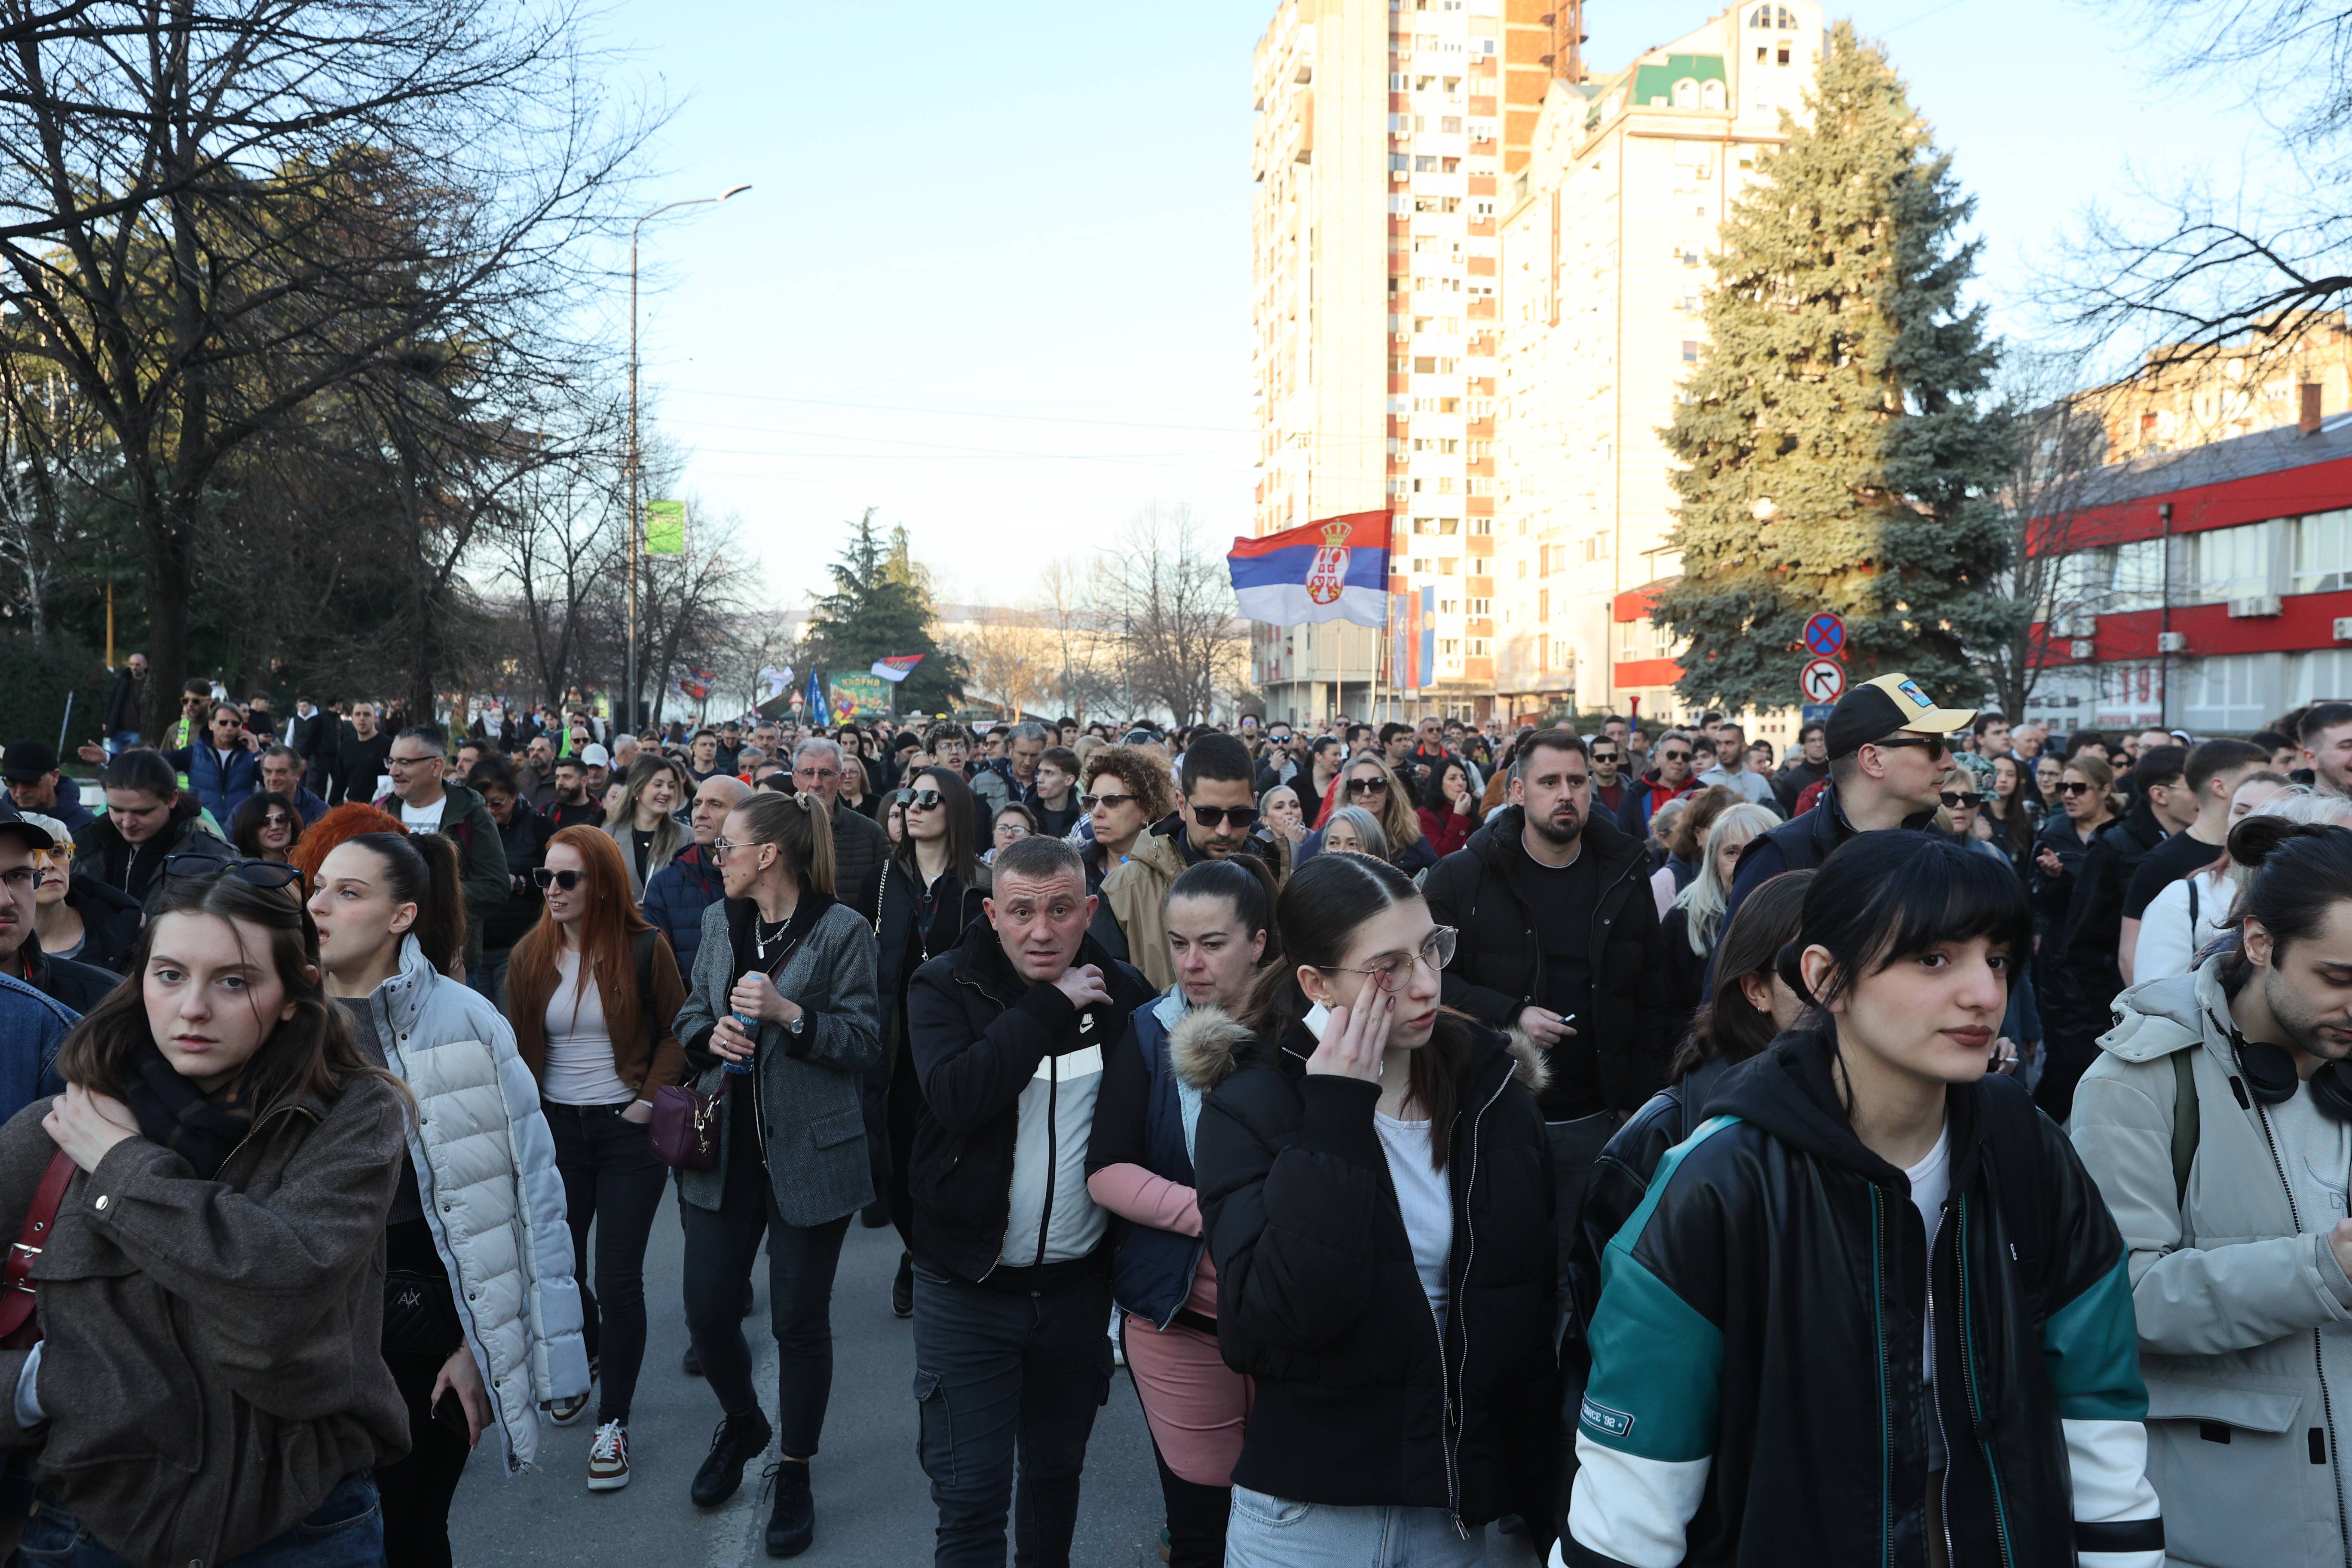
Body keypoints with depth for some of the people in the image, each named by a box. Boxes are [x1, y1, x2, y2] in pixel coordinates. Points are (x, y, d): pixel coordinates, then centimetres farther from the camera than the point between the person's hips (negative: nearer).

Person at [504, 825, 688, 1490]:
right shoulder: (531, 956, 1)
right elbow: (518, 1046, 8)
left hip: (628, 1130, -3)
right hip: (556, 1128, 3)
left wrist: (650, 1099, -10)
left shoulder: (644, 949, -8)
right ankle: (588, 1354, 43)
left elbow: (675, 1031, 0)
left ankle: (614, 1423, 9)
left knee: (618, 1280, -4)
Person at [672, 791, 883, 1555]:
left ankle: (794, 1474, 26)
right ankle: (742, 1424, 39)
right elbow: (691, 1015, 15)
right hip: (727, 1147, 5)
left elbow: (867, 1044, -10)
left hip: (811, 1152, -5)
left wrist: (790, 1014, -24)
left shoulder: (842, 930, -10)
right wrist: (710, 1034, -8)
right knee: (707, 1312, 9)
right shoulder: (719, 921, 7)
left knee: (800, 1321, 6)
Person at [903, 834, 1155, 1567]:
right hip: (969, 1285, -3)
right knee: (971, 1495, 2)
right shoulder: (945, 987, -10)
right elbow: (954, 1096, -27)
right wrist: (1050, 1005, -24)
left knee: (1057, 1472, 21)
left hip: (1081, 1283, 3)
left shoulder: (1123, 991, -3)